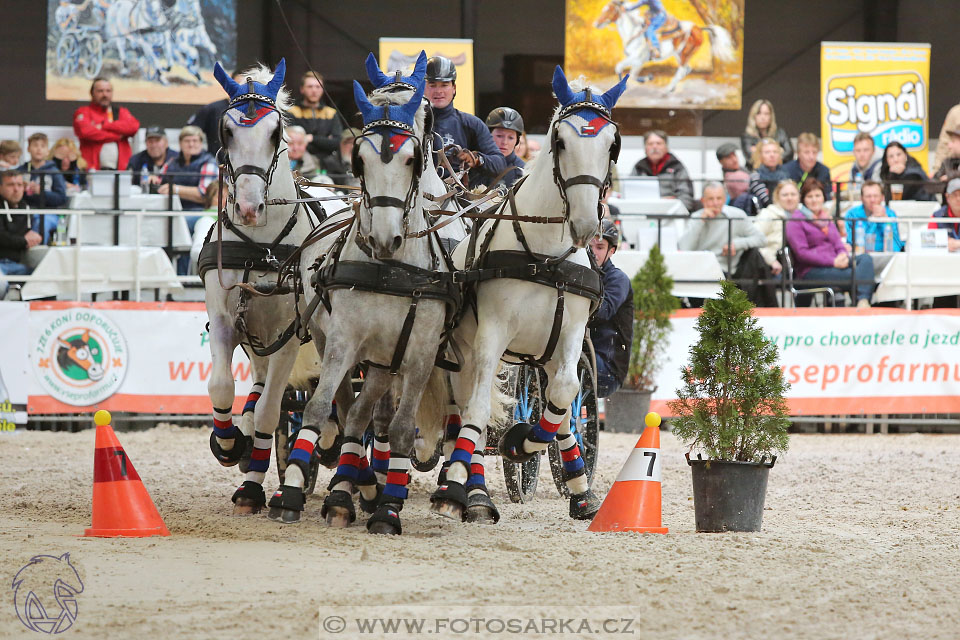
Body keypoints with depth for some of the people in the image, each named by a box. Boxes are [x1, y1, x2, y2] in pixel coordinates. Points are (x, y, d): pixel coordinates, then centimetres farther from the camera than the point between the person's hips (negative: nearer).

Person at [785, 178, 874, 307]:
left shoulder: (826, 218, 25)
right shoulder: (796, 220, -1)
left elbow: (838, 243, 21)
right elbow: (801, 253, -11)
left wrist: (843, 256, -6)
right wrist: (833, 262, -17)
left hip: (835, 262, 7)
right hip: (810, 271, -7)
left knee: (865, 258, -21)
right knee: (854, 275, -29)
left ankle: (863, 300, -39)